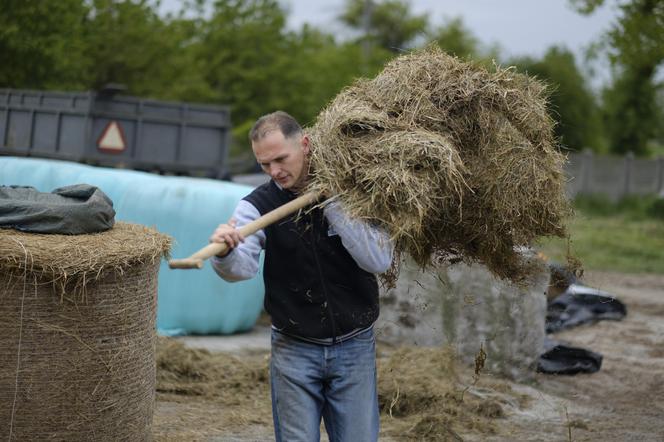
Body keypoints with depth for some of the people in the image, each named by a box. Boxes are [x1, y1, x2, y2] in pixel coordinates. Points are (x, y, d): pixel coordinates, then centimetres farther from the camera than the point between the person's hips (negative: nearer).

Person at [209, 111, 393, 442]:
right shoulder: (258, 205, -7)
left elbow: (380, 260, -18)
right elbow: (242, 268, -22)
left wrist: (332, 205, -22)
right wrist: (226, 252, -45)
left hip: (355, 348, 0)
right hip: (294, 349, 0)